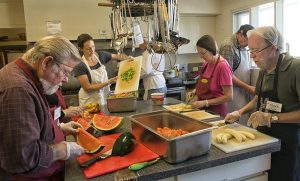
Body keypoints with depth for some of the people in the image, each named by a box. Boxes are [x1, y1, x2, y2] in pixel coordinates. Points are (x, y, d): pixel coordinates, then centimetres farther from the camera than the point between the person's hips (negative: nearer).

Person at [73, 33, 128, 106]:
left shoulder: (101, 55, -4)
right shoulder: (79, 66, -17)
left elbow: (117, 56, 9)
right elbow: (87, 88, -18)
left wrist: (127, 58, -13)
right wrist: (109, 82, -24)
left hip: (105, 96, 4)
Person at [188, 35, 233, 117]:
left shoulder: (223, 66, -19)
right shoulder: (206, 64, 2)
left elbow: (228, 97, -19)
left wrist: (205, 102, -22)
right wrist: (195, 91, 0)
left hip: (216, 112, -6)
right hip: (203, 109, 6)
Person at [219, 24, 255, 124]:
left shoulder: (243, 47, 12)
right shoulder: (228, 46, -15)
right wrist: (247, 87, -17)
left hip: (244, 93, 8)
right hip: (234, 94, -8)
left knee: (245, 121, 11)